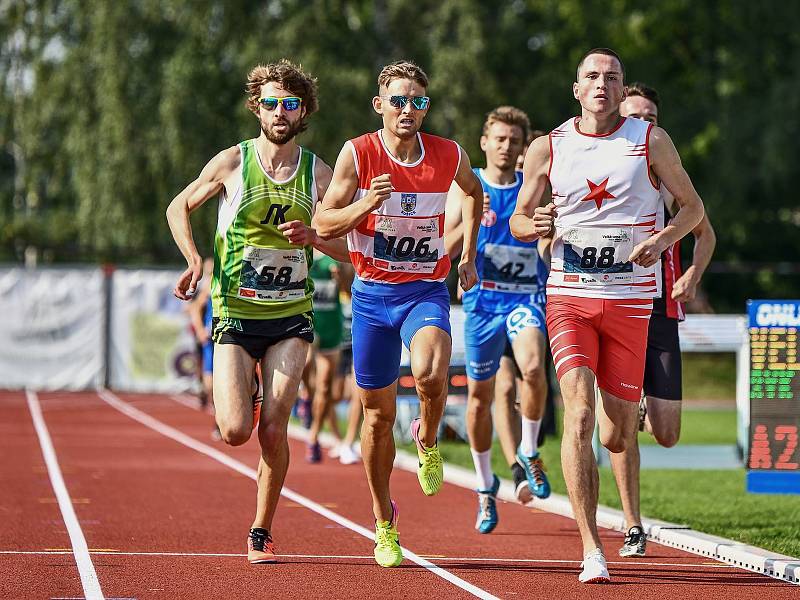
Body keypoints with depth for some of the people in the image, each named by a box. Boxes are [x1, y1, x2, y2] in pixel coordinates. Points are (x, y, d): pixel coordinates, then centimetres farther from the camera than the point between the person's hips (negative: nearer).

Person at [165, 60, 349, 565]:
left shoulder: (318, 173, 2)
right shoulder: (232, 162, -2)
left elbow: (350, 249, 6)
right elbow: (179, 208, 12)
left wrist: (314, 237, -15)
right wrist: (194, 261, -4)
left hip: (291, 318, 1)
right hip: (236, 315, -1)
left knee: (273, 430, -8)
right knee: (236, 431, -13)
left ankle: (262, 532, 10)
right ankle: (239, 398, 24)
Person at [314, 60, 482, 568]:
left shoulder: (451, 157, -2)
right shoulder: (358, 154, -7)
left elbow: (473, 191, 22)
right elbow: (323, 225, -8)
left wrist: (469, 256, 20)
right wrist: (364, 206, -26)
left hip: (426, 291, 0)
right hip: (372, 293, 0)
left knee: (431, 374, -31)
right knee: (378, 414, 6)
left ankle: (428, 442, 3)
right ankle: (384, 521, 24)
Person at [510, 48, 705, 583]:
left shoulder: (651, 141, 1)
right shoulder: (547, 148, 3)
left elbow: (693, 207, 8)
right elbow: (518, 219, 13)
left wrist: (662, 239, -12)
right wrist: (534, 225, -12)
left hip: (630, 298, 1)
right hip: (568, 294, -1)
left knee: (617, 438, 3)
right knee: (579, 415, -18)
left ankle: (617, 407, 43)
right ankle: (592, 550, -17)